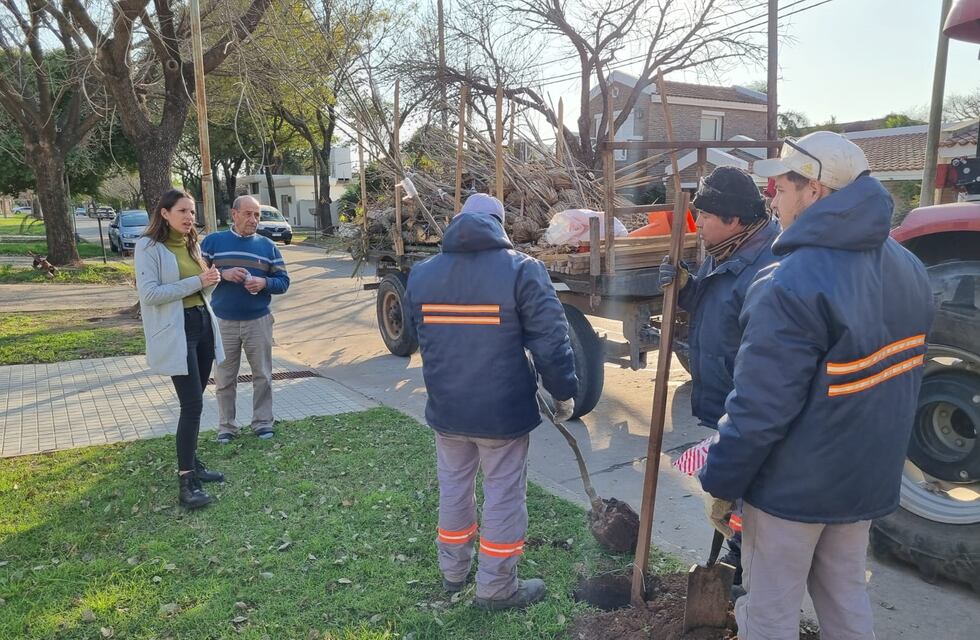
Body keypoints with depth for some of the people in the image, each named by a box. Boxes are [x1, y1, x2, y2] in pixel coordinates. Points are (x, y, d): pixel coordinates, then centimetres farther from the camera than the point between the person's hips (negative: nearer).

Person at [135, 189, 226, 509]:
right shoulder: (149, 246, -9)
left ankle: (192, 463, 27)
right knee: (192, 405, -11)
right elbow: (149, 293, -18)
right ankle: (186, 481, -5)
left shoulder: (191, 244, 14)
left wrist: (211, 281, 0)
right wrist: (196, 282, -20)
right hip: (175, 332, -8)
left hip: (202, 325, 8)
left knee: (194, 402, 14)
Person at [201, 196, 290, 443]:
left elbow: (283, 281, 5)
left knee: (262, 376, 7)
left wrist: (264, 282, -15)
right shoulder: (212, 241, 2)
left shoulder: (268, 246, 6)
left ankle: (262, 421, 21)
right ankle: (226, 425, 19)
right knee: (224, 379, 7)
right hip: (223, 322, -1)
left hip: (259, 321, 1)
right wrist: (223, 274, -18)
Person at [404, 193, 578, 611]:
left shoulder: (421, 274, 3)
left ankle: (453, 573, 36)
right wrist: (563, 392, -2)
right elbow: (550, 339, -15)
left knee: (453, 490, 20)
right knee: (504, 496, 10)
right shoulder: (521, 269, -13)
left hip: (446, 407, 5)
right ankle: (495, 587, 21)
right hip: (503, 409, -5)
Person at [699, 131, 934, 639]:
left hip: (793, 484, -8)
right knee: (846, 597, 25)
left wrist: (721, 484, -13)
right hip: (867, 476, 8)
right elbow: (902, 377, 12)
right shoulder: (908, 269, 2)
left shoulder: (792, 285, -26)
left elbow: (759, 408, -25)